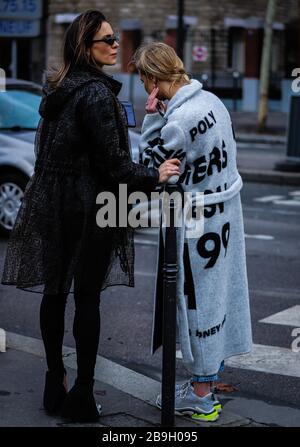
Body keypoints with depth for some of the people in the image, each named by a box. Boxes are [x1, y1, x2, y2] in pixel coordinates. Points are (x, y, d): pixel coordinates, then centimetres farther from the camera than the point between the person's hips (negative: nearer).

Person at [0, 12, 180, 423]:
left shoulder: (58, 89, 10)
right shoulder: (97, 93, -17)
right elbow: (112, 161, -18)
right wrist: (153, 177, -5)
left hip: (51, 204, 8)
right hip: (86, 207, -8)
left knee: (54, 293, 12)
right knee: (87, 297, 1)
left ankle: (55, 385, 22)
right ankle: (82, 396, 7)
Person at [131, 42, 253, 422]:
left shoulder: (177, 123, -25)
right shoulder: (211, 100, 0)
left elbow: (148, 170, -13)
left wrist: (151, 119, -13)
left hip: (197, 225, -8)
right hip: (225, 214, 8)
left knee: (198, 299, 3)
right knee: (218, 292, 17)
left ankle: (200, 397, 15)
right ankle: (211, 375, 32)